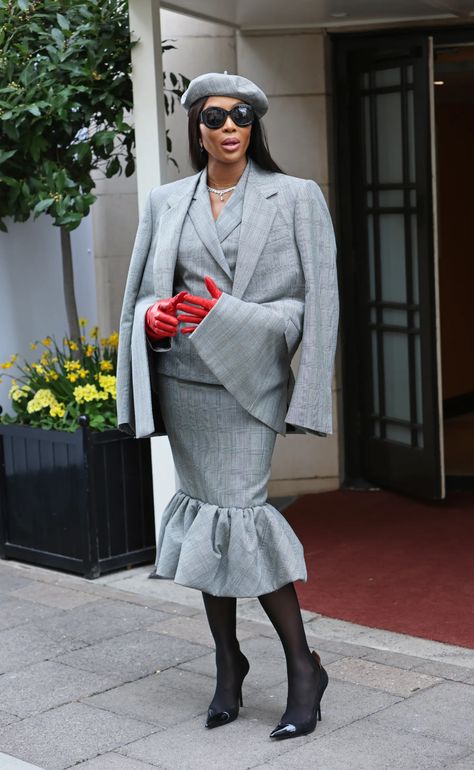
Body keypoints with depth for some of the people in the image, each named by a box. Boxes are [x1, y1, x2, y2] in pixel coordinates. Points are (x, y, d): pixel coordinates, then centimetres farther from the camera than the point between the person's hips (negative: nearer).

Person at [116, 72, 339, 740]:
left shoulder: (297, 197, 2)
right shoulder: (166, 203, 12)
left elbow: (316, 301, -3)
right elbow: (141, 292, 16)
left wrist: (231, 317, -16)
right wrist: (151, 316, -8)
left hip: (248, 379, -4)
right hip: (182, 377, 4)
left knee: (238, 513, -12)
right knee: (203, 509, 6)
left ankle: (303, 667, 1)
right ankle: (228, 662, 21)